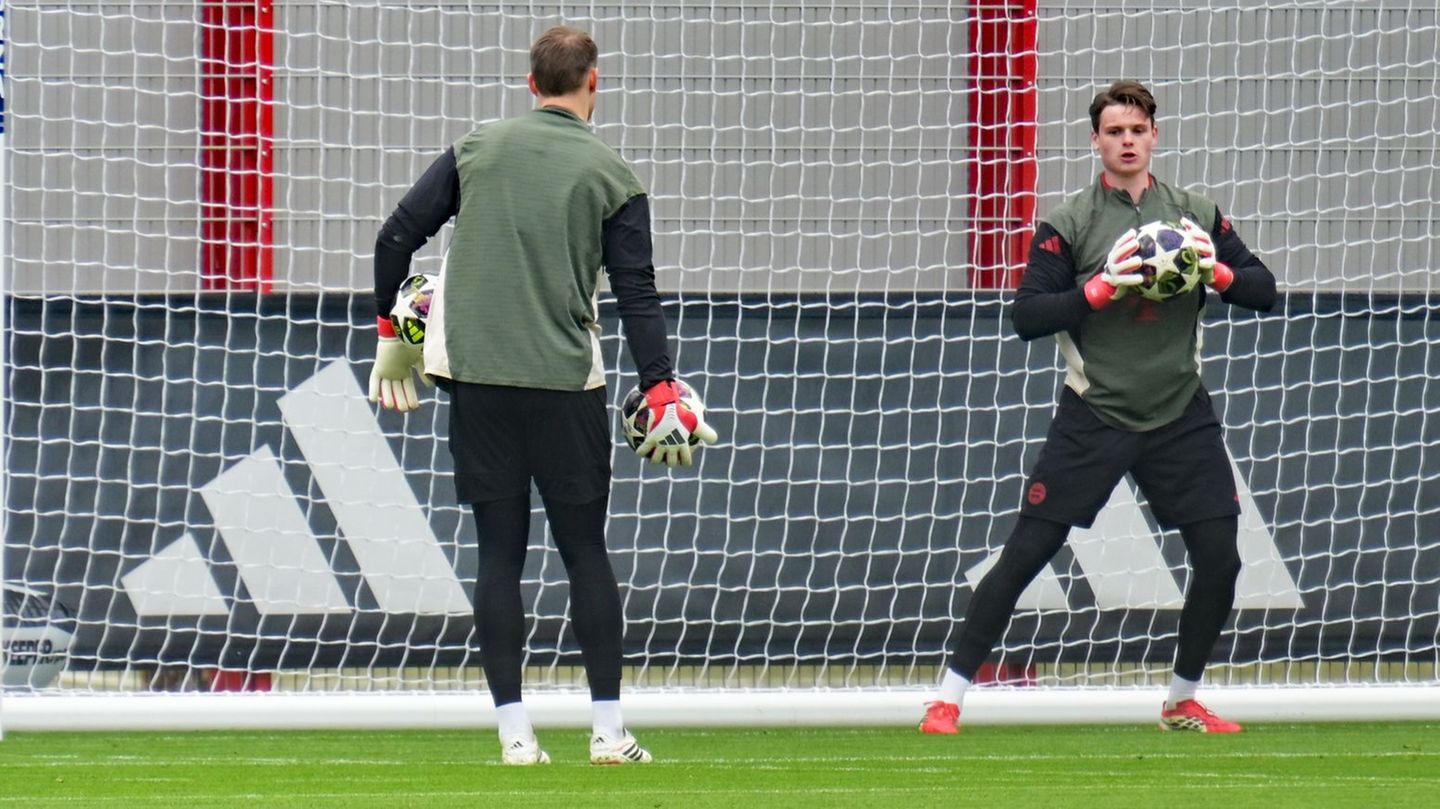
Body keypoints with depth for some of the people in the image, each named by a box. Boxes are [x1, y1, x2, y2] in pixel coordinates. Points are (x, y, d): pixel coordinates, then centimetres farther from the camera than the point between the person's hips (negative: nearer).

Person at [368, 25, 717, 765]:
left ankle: (514, 732, 1)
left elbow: (396, 238, 4)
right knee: (585, 551, 5)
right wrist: (661, 397, -4)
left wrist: (392, 336, 17)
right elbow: (637, 294, -4)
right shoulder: (611, 176, 0)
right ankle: (608, 731, 4)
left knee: (500, 551, 4)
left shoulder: (477, 150, 6)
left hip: (476, 379, 2)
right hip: (565, 384, -2)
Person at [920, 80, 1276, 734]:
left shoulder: (1196, 215, 6)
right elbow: (1026, 317, -10)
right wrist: (1102, 288, -23)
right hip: (1094, 414, -3)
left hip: (1179, 416, 3)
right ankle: (948, 697, -2)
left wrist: (1219, 272, -15)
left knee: (1219, 558, -3)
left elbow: (1264, 289, 6)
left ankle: (1182, 703, 17)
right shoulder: (1069, 223, -3)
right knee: (1026, 553, -6)